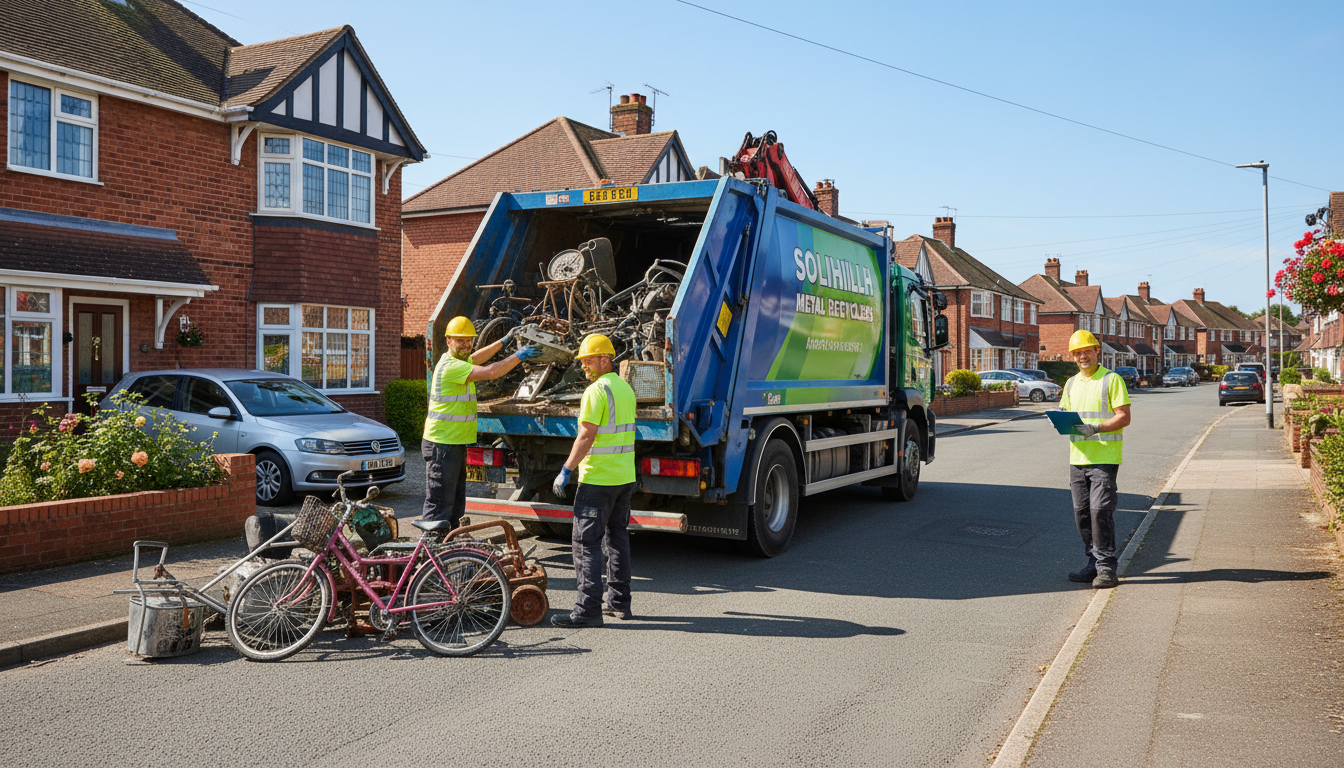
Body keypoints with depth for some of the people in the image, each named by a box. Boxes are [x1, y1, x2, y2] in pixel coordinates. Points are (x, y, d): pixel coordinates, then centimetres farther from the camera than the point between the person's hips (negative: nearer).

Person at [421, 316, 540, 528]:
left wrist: (503, 341, 37)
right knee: (439, 504, -8)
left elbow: (474, 359, 35)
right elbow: (490, 372, -27)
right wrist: (519, 356, -19)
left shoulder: (459, 361, 13)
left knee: (456, 504, 16)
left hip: (455, 443, 11)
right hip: (442, 445, -11)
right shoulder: (450, 366, -19)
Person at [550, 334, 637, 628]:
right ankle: (619, 601, 22)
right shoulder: (626, 388, 13)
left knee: (586, 542, -6)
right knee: (617, 537, 16)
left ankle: (587, 609, -8)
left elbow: (586, 437, -20)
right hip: (625, 477, 9)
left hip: (598, 479, -9)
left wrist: (565, 471, -15)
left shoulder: (597, 390, -15)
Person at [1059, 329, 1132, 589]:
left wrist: (1095, 428, -21)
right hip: (1078, 458, 6)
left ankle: (1106, 567, -4)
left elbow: (1124, 417, -7)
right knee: (1082, 512, 6)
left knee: (1100, 510, -11)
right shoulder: (1071, 383, 18)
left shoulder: (1112, 380, -2)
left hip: (1104, 457, -6)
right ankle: (1094, 563, 17)